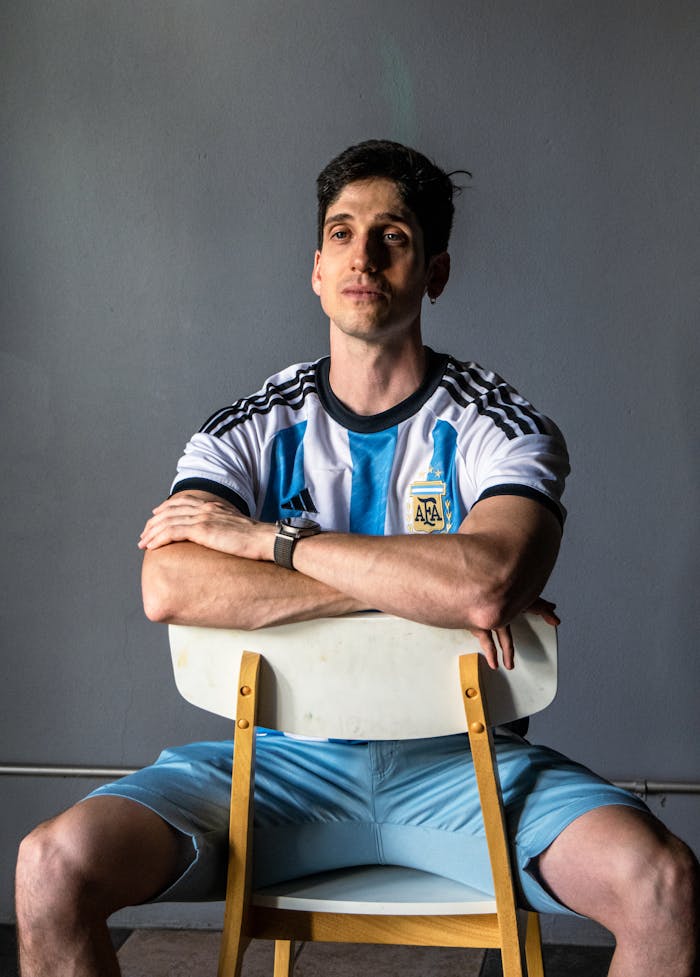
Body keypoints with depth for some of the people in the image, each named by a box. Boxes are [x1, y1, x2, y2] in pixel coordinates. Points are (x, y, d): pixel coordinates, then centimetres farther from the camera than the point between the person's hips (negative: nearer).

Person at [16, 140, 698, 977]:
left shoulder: (502, 429, -2)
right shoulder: (249, 433, 3)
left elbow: (486, 588, -23)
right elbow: (167, 588, -16)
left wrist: (263, 536, -16)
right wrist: (409, 587, -20)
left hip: (458, 759, -1)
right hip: (284, 757, 1)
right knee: (53, 865, -21)